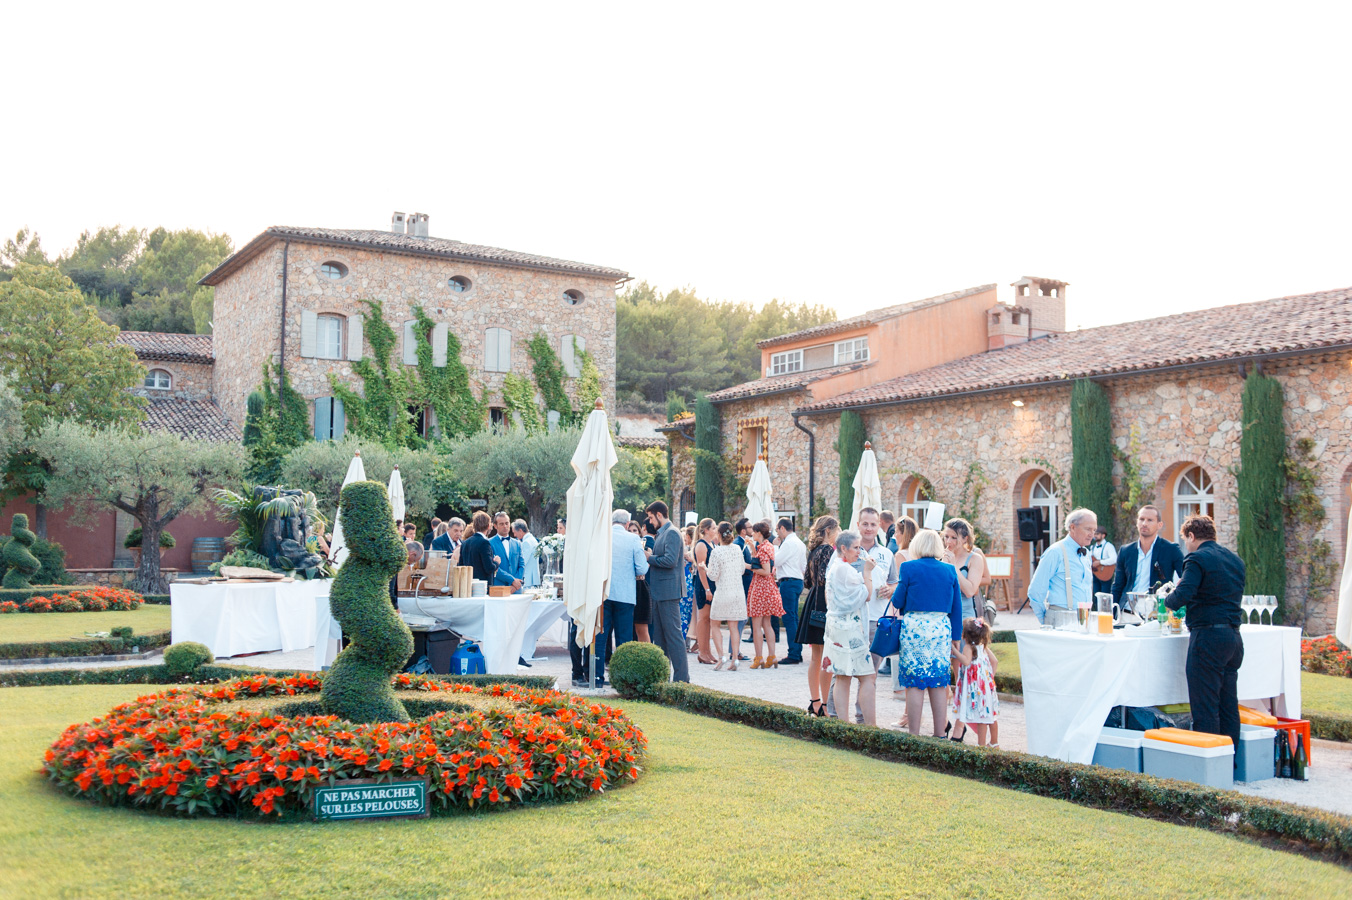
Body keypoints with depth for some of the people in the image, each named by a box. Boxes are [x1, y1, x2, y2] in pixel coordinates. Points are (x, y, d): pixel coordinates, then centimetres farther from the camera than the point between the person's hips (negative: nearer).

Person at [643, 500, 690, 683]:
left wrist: (650, 558, -11)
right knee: (659, 636, 13)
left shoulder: (671, 533, -12)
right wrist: (650, 557, 6)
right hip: (658, 592, 10)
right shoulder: (660, 534, 17)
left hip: (668, 591, -10)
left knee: (673, 634, -7)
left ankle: (681, 677, -4)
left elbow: (670, 560, -23)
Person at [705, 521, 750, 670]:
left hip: (723, 593, -4)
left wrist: (705, 567, 6)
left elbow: (713, 575, -11)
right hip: (738, 592, 5)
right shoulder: (737, 549, 2)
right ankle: (734, 659, 2)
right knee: (733, 626, 7)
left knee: (715, 624, 9)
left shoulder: (716, 552, -13)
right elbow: (742, 569, 11)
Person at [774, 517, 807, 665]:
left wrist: (775, 547, 0)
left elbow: (776, 561, -15)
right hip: (798, 580, 10)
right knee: (794, 618, 14)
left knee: (789, 618, -8)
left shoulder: (788, 543, -13)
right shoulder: (799, 542, 18)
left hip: (788, 582, -10)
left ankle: (793, 655, -8)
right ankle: (797, 652, 17)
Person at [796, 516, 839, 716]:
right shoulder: (828, 550, -13)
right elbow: (825, 579, -22)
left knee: (815, 658, 13)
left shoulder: (813, 550, 13)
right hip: (826, 606, -9)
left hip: (813, 605, 9)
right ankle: (825, 705, -3)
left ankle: (814, 702, 18)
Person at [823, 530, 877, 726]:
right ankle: (871, 726, -8)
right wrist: (867, 571, -3)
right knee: (868, 677, -7)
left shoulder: (834, 567, 16)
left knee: (842, 677, 8)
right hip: (849, 628, -10)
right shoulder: (845, 569, -16)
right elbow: (866, 594, -13)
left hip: (836, 626, 10)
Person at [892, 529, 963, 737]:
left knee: (915, 683, 1)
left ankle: (913, 736, 2)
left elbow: (898, 601, 1)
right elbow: (956, 607, 10)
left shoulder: (908, 567, -4)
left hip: (914, 626, -3)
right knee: (939, 684, 8)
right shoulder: (950, 570, 7)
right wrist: (956, 638, 16)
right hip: (941, 627, 3)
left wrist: (896, 589, 22)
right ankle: (939, 735, 13)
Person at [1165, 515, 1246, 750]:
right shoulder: (1235, 558, 15)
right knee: (1228, 705, 13)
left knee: (1205, 707, -5)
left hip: (1207, 637, -8)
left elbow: (1182, 595, -22)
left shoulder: (1197, 558, -10)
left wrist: (1168, 601, -2)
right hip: (1234, 636, 8)